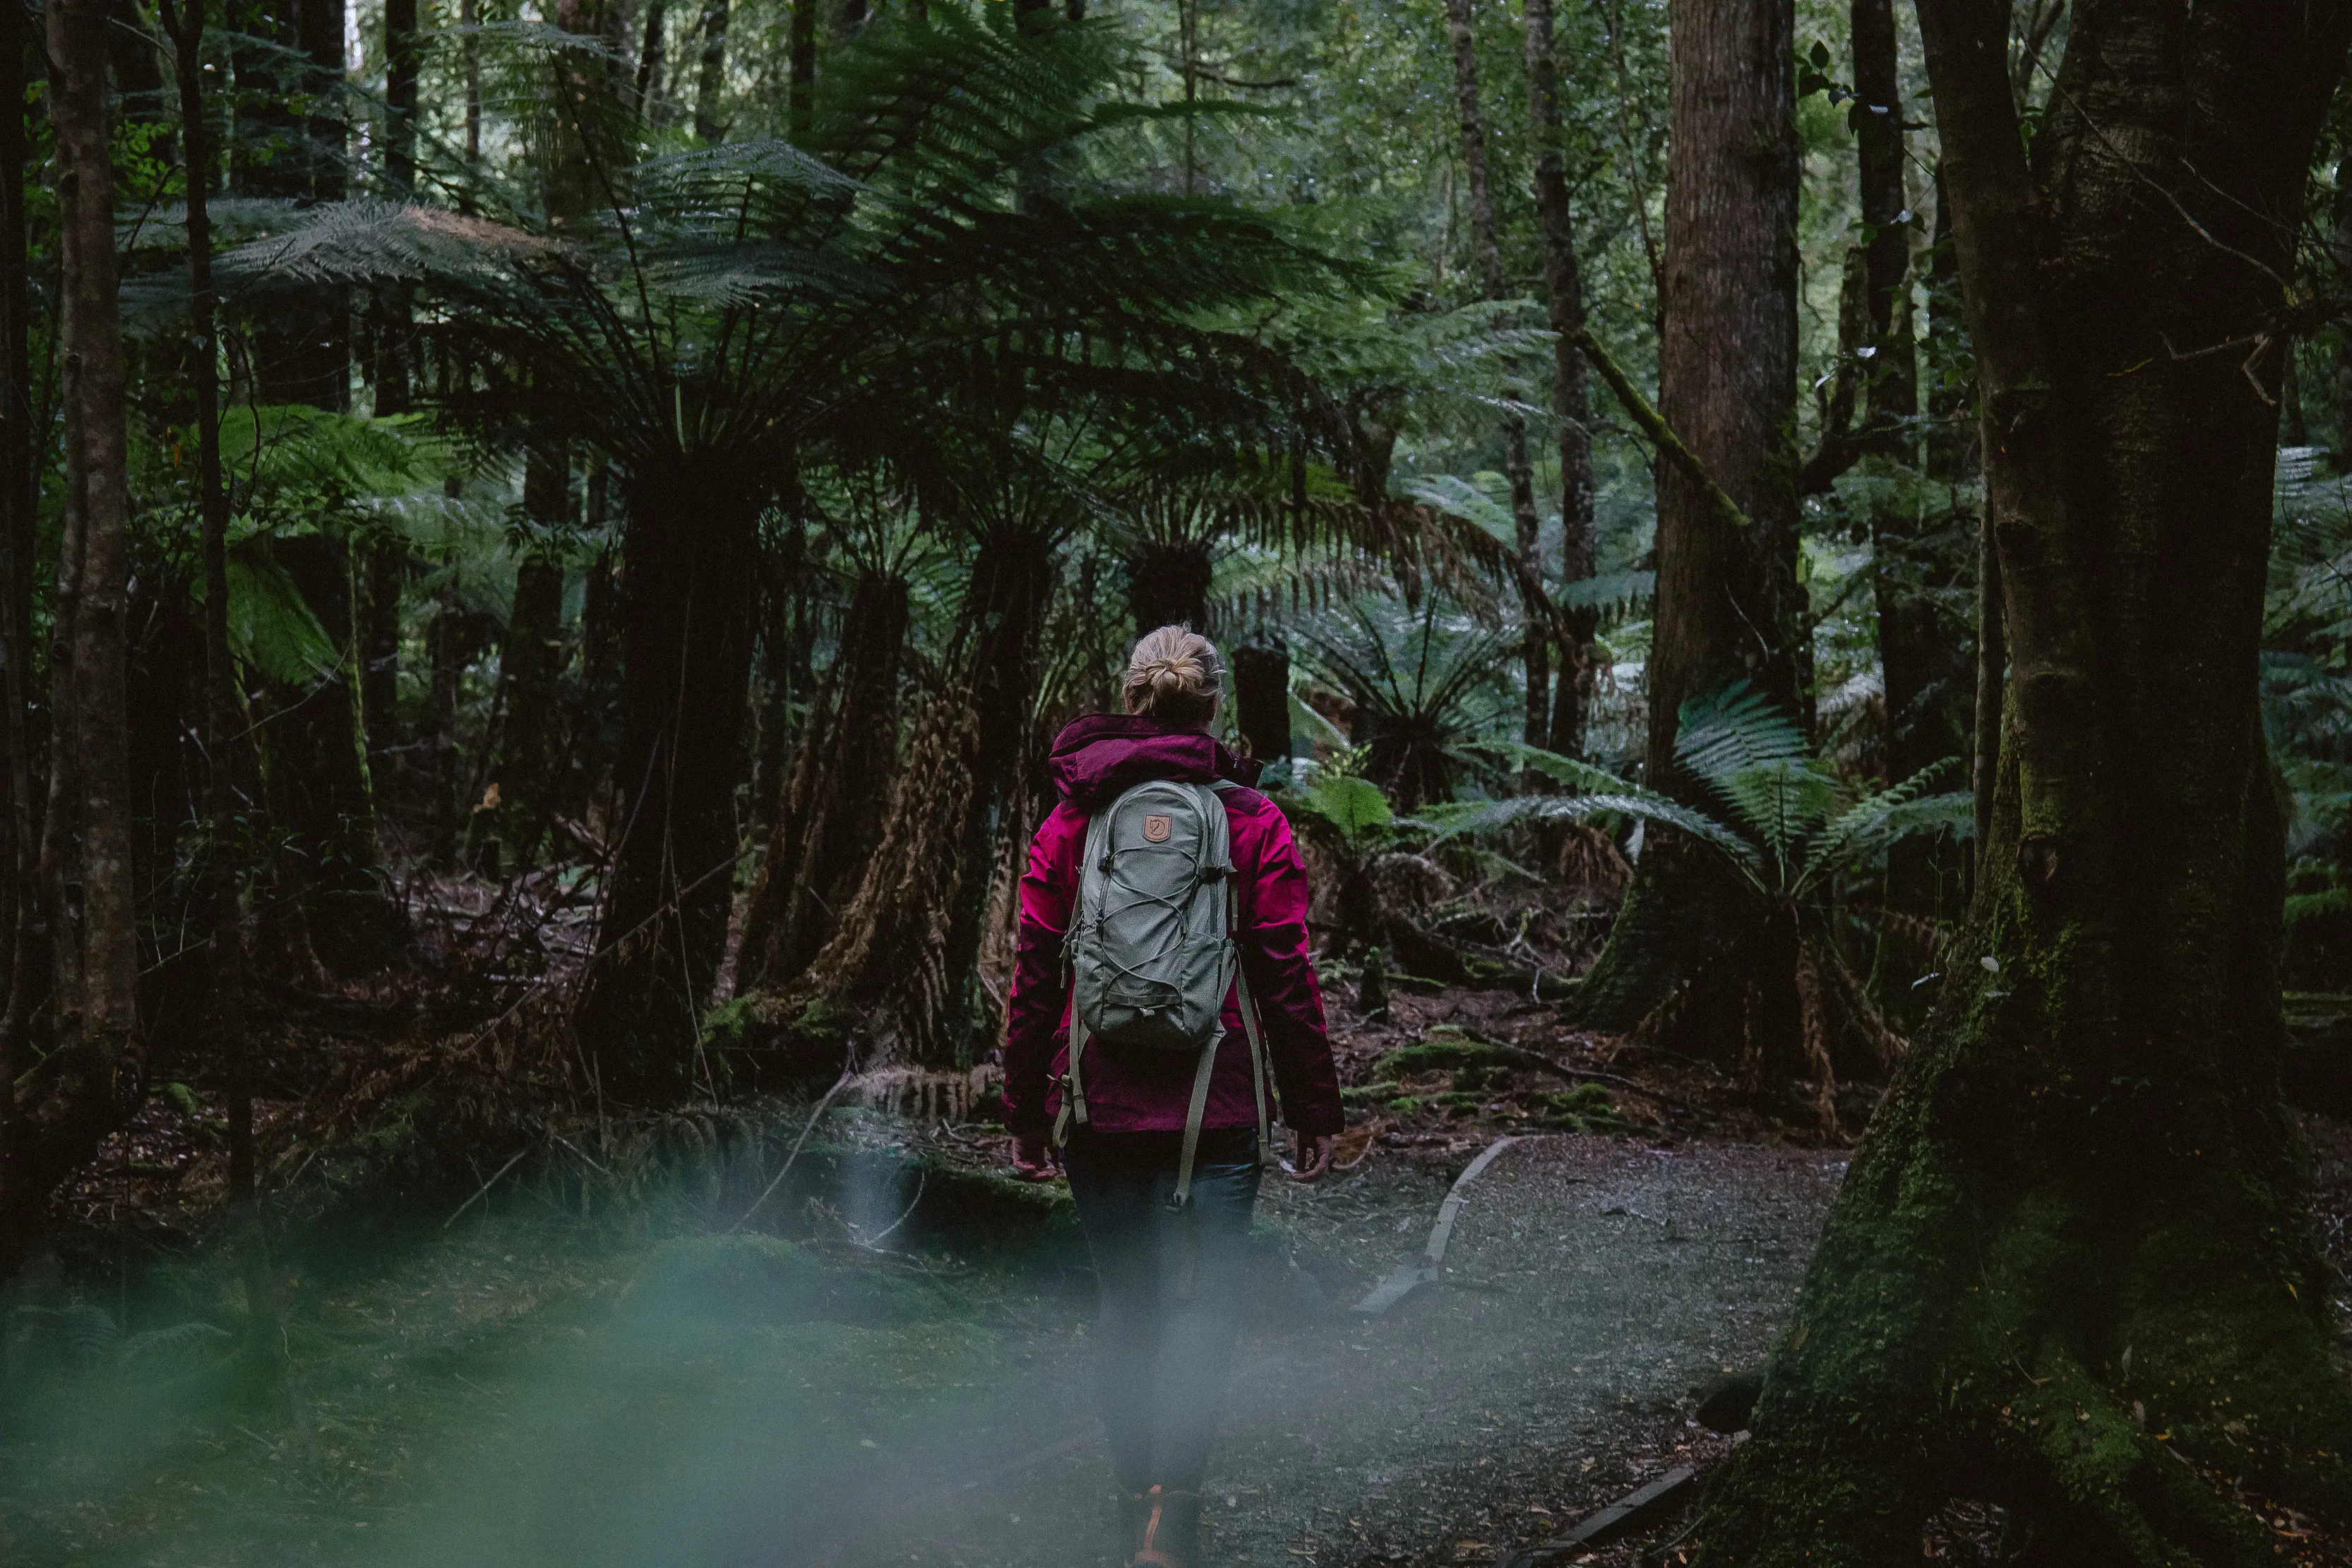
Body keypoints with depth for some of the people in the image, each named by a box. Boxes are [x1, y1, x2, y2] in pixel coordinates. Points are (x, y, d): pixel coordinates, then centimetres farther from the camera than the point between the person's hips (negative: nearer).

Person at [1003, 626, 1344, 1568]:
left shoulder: (1068, 824, 4)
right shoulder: (1250, 821, -2)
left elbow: (1034, 982, 4)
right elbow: (1287, 981, -4)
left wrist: (1026, 1116, 11)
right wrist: (1315, 1112, 3)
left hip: (1098, 1110, 3)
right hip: (1213, 1111, -2)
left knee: (1125, 1311, 15)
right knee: (1199, 1311, -1)